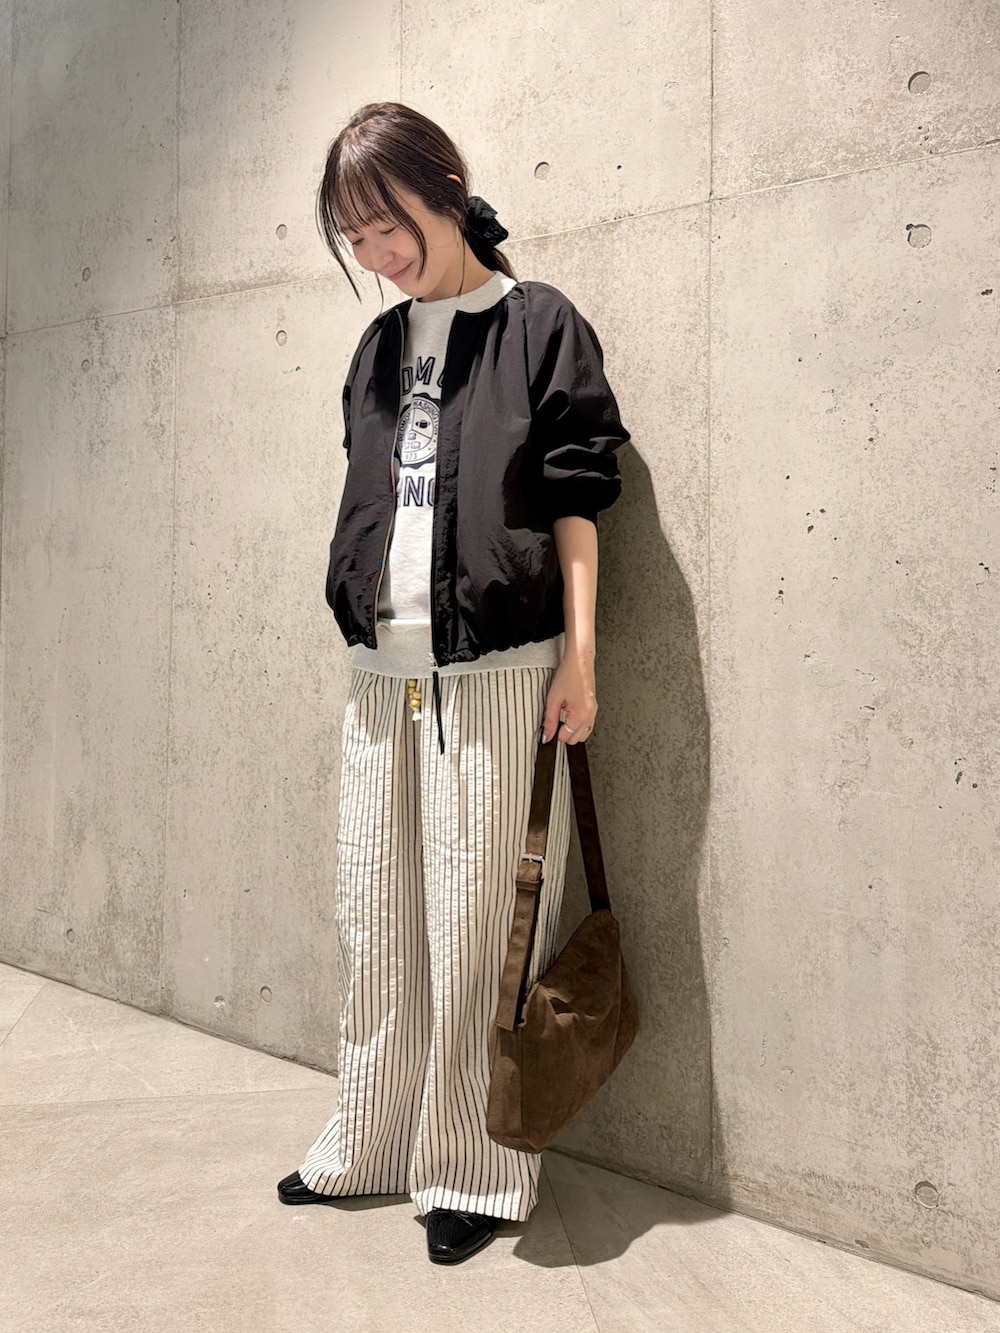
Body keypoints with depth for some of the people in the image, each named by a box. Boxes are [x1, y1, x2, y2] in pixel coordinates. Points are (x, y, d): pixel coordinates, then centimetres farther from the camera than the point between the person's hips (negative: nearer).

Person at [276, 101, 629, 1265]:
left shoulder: (540, 326, 0)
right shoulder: (379, 347, 16)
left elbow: (575, 500, -4)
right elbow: (369, 503, 17)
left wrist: (579, 655, -8)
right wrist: (363, 634, 12)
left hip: (494, 666, -6)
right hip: (380, 668, 6)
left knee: (477, 928, 0)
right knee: (375, 919, 12)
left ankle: (478, 1170, 18)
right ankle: (373, 1144, 29)